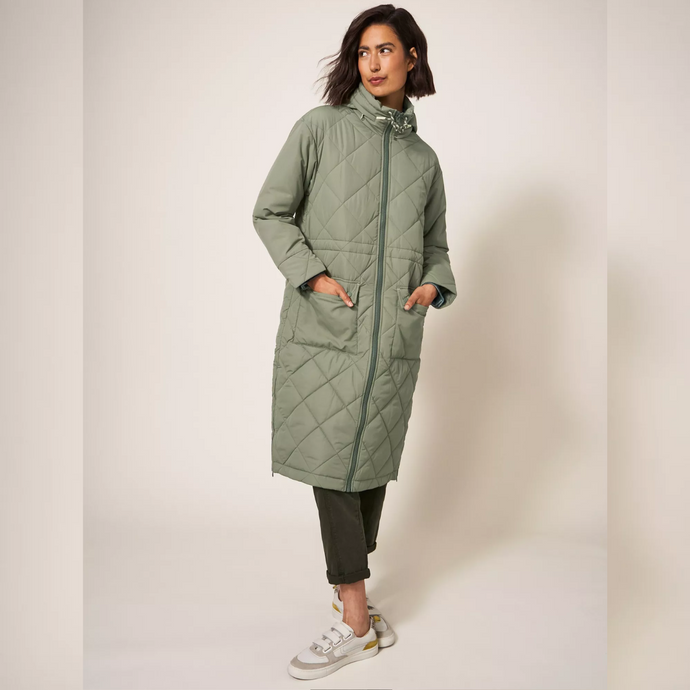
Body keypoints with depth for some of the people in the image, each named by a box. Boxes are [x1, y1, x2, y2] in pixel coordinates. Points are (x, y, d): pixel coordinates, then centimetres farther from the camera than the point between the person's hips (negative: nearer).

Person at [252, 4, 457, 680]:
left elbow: (434, 243, 23)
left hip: (392, 332, 3)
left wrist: (435, 285, 2)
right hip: (325, 323, -3)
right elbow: (270, 212, 4)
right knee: (332, 462, -3)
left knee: (371, 461, 7)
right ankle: (356, 616, 10)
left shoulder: (423, 156, 16)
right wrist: (312, 272, -10)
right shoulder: (320, 127, 6)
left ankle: (350, 589, 20)